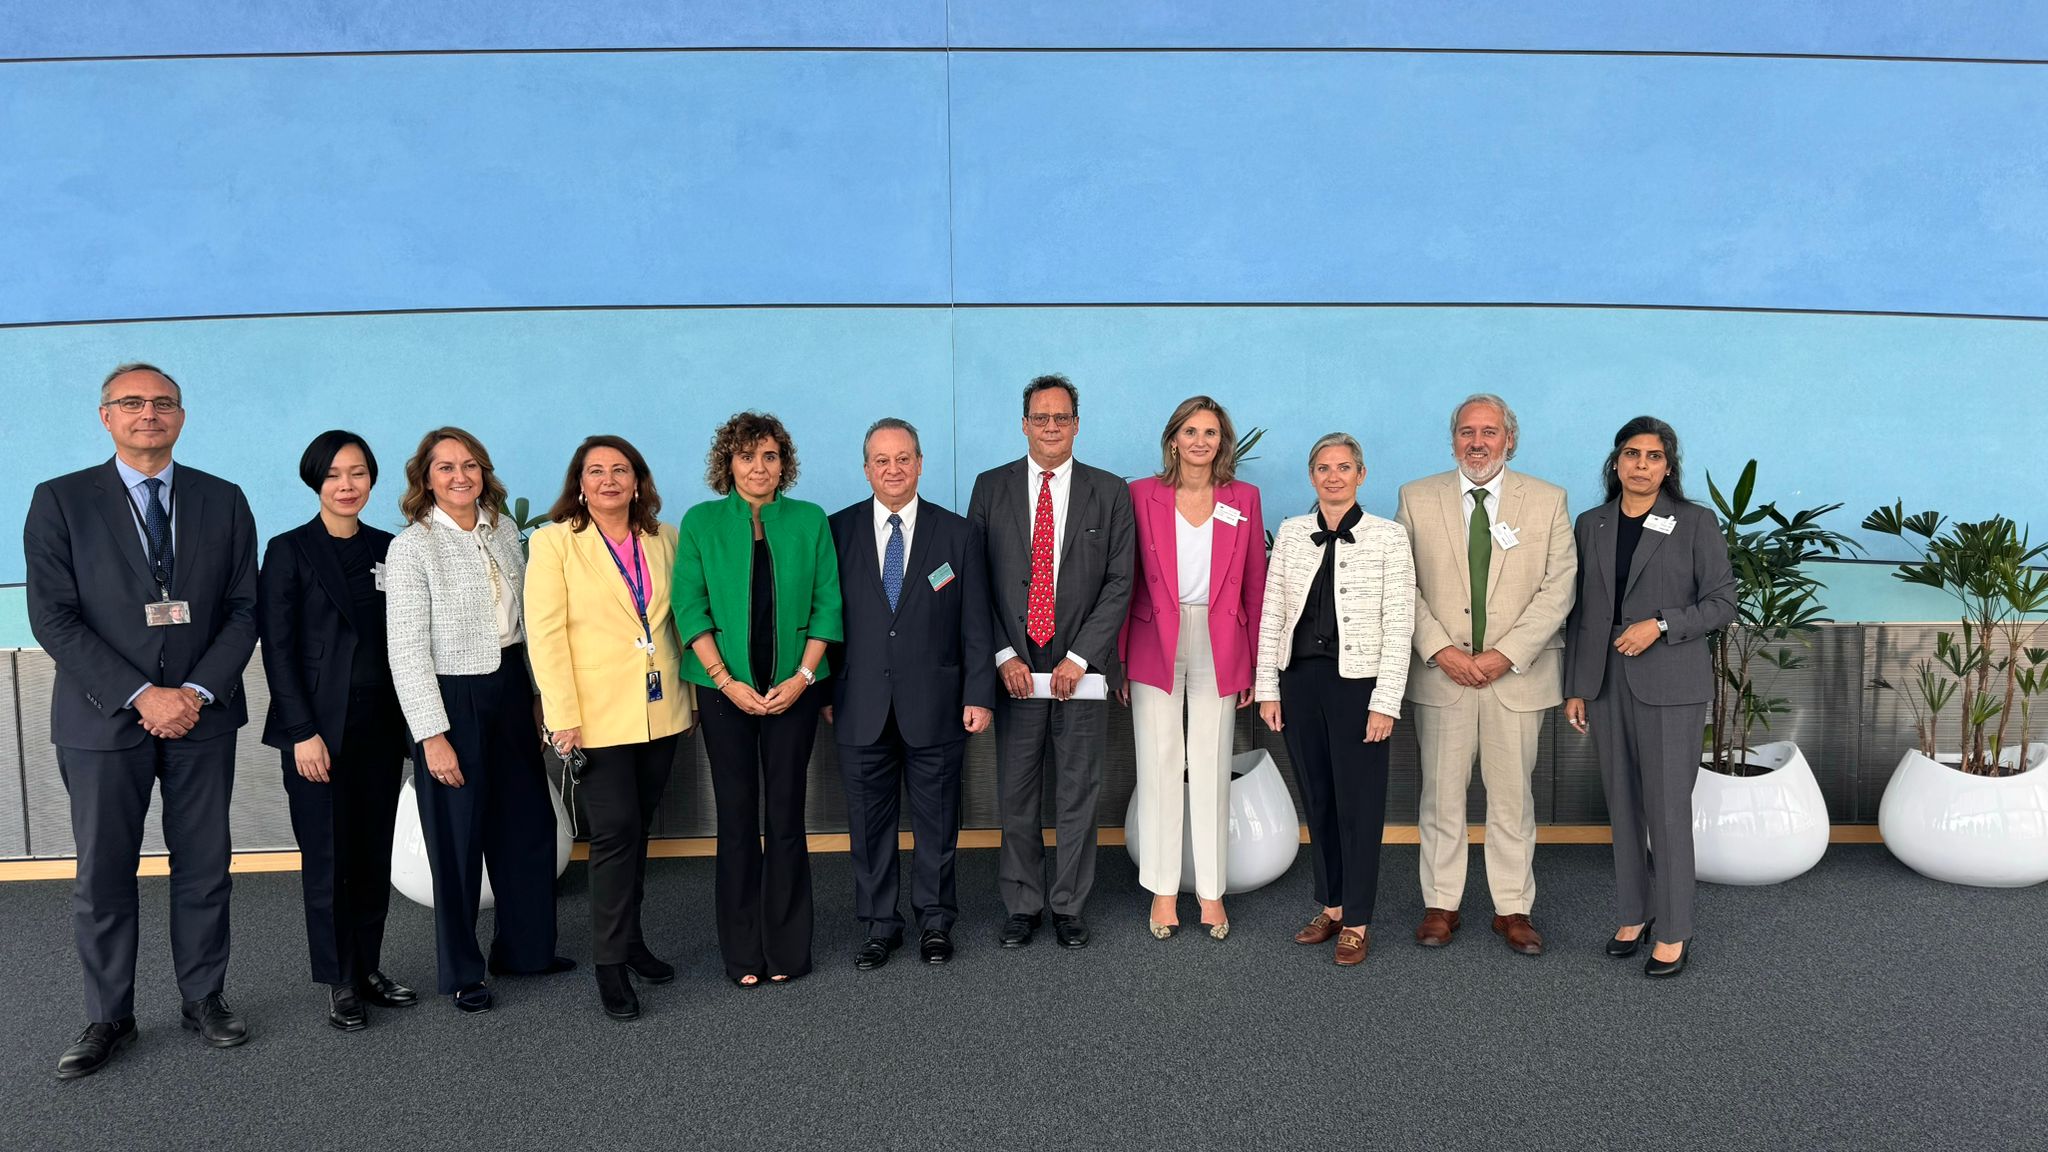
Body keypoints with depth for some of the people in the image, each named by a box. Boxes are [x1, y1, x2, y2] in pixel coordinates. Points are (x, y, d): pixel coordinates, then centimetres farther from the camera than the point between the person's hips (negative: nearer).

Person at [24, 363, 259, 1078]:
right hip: (103, 719, -1)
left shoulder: (223, 502, 6)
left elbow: (243, 609, 3)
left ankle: (204, 999, 23)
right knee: (102, 877, 6)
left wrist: (197, 691, -10)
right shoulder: (60, 501, 0)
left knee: (204, 868, 8)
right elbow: (53, 618, -6)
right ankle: (108, 1019, 20)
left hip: (202, 717, 2)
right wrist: (140, 696, -14)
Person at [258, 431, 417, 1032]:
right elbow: (278, 648, -7)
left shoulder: (387, 549, 8)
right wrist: (303, 732, -12)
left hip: (381, 723, 4)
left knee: (374, 853, 10)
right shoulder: (289, 551, -3)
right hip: (319, 727, -4)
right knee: (327, 857, 3)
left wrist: (410, 723, 4)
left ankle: (368, 968, 23)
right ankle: (340, 983, 15)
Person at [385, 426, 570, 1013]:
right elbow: (407, 651, -13)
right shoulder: (411, 548, -11)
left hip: (510, 688, 6)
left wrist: (540, 698, 11)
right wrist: (433, 735, -16)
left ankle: (525, 948, 33)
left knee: (529, 823, 13)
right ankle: (462, 971, 24)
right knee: (457, 838, 6)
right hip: (452, 700, -6)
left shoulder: (504, 530, 5)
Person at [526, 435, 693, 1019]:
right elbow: (545, 633, -9)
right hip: (597, 716, -4)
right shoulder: (554, 541, -3)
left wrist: (692, 690, 9)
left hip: (661, 711, 4)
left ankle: (629, 939, 27)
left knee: (637, 830, 13)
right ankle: (611, 963, 6)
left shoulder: (664, 539, 9)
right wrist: (564, 719, -15)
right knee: (615, 833, -6)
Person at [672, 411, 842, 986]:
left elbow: (827, 604, 1)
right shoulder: (701, 522, 2)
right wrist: (728, 681, -11)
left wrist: (801, 678, -8)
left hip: (793, 689, 0)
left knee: (786, 815, 4)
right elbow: (689, 607, -2)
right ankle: (742, 953, 16)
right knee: (737, 816, 4)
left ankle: (786, 948, 16)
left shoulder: (810, 520, 4)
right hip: (726, 689, 0)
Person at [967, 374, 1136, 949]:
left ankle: (1069, 906, 21)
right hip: (1015, 669, 1)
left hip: (1080, 670, 0)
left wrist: (1079, 658, -8)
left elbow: (1119, 583, 0)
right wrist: (1004, 656, -6)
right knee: (1016, 797, 7)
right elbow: (975, 580, 3)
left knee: (1078, 795, 7)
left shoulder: (1110, 492, 4)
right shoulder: (991, 487, 6)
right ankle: (1023, 904, 22)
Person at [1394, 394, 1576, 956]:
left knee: (1513, 796, 7)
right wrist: (1441, 650, -11)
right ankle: (1440, 905, 18)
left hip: (1518, 675, 0)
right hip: (1440, 674, 0)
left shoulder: (1547, 501, 4)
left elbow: (1557, 589, -2)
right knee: (1442, 794, 7)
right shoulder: (1417, 498, 4)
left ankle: (1514, 909, 19)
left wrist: (1506, 654, -12)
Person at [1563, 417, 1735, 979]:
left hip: (1669, 680, -4)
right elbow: (1580, 611, 10)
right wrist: (1574, 688, 8)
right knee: (1622, 802, 10)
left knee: (1668, 805, -2)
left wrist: (1660, 625, -17)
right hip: (1605, 680, 4)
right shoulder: (1592, 525, 9)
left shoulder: (1696, 523, -1)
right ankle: (1634, 914, 23)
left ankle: (1674, 931, 10)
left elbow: (1723, 603, -3)